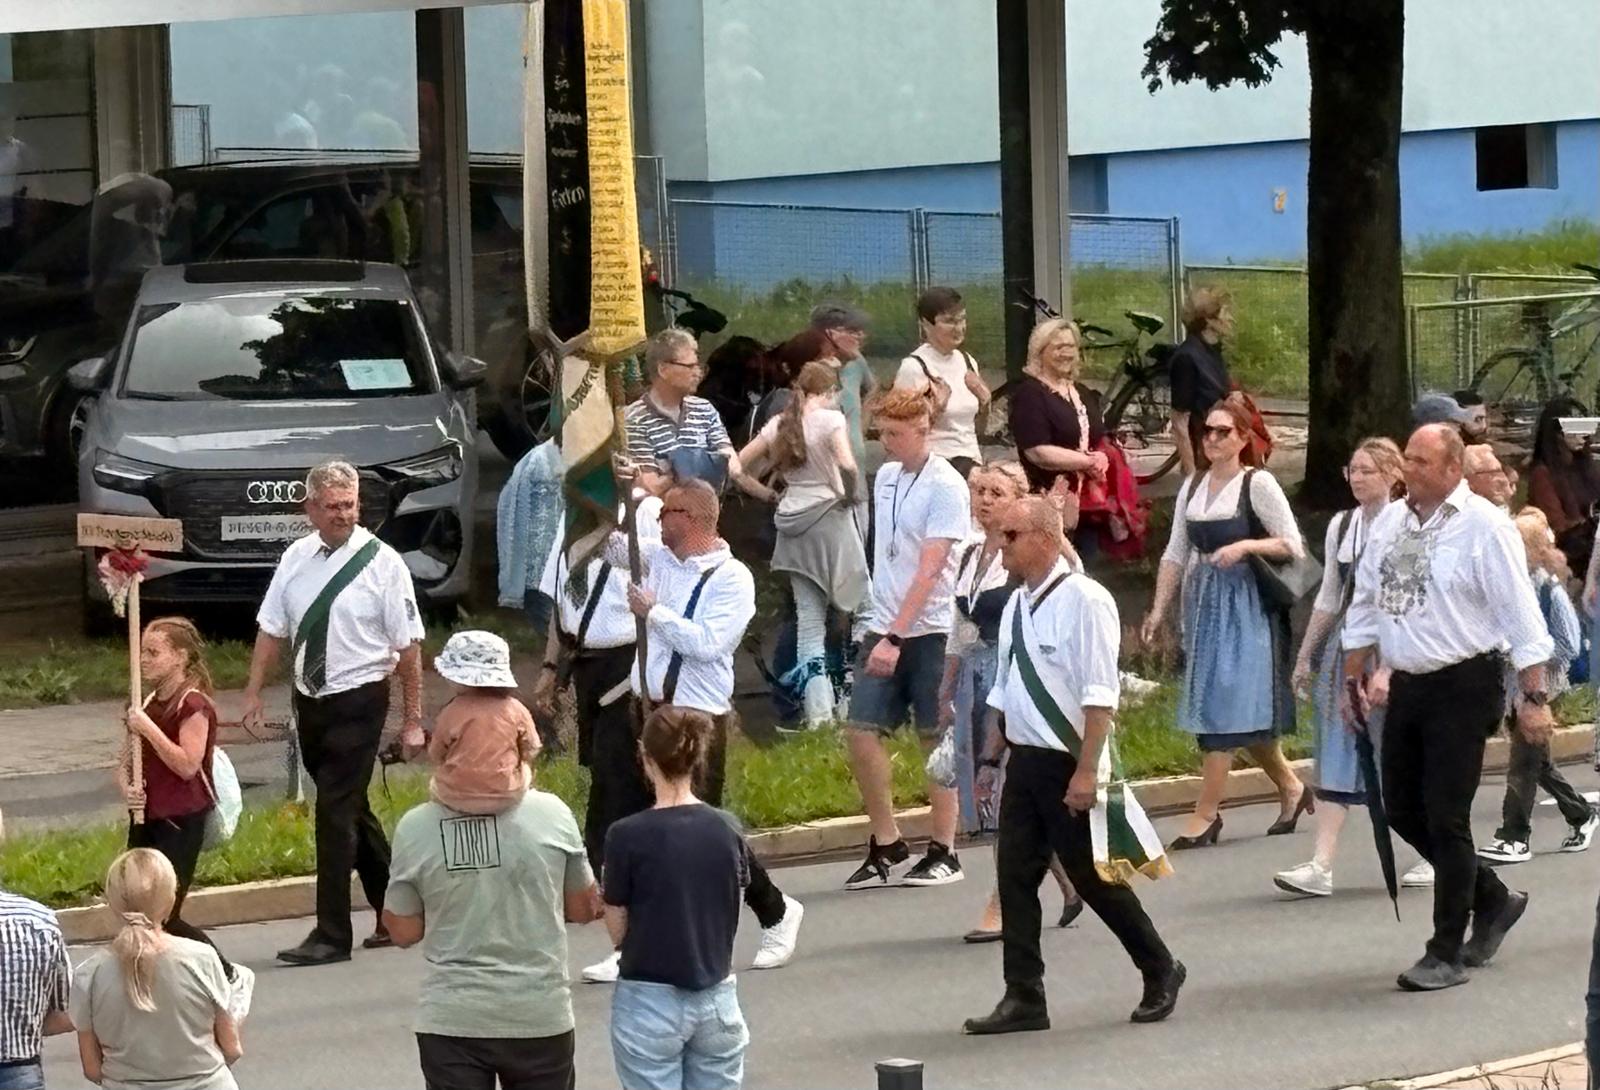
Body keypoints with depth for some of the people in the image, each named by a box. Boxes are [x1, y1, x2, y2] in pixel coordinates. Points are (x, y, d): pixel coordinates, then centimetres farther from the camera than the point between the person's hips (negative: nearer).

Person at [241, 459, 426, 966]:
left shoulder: (382, 563, -11)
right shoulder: (297, 558, 3)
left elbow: (408, 646, -9)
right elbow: (272, 630, 9)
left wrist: (412, 720, -9)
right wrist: (254, 692, 2)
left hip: (359, 701, -6)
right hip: (311, 702, 6)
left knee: (336, 811, -10)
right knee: (351, 811, 16)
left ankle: (332, 934, -4)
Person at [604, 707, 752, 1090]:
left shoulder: (628, 836, -13)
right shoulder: (728, 832, -2)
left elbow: (618, 930, -6)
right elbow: (728, 922, 6)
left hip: (650, 1004, -3)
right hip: (717, 1001, 3)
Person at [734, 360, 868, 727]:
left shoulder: (779, 425, 10)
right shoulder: (831, 420, -6)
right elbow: (847, 465, -23)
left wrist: (769, 495, 14)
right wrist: (851, 495, -6)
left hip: (793, 523, 5)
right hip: (829, 517, -5)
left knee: (808, 614, 5)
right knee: (856, 602, 6)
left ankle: (818, 712, -2)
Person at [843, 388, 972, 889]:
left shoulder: (945, 487, -12)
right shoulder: (885, 477, 10)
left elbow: (929, 569, -18)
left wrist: (896, 636, -23)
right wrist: (881, 629, 12)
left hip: (929, 630, -6)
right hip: (883, 628, 6)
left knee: (936, 738, 2)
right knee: (861, 731, -1)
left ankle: (943, 852, 11)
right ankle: (886, 846, 10)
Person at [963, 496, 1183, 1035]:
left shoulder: (1082, 600, -15)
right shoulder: (1017, 605, 10)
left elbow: (1099, 694, -19)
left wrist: (1086, 770, -22)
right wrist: (992, 757, 19)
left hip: (1070, 766, -8)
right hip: (1025, 762, 8)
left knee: (1093, 878, 1)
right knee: (1015, 876, 3)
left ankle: (1160, 971, 20)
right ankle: (1023, 998, 7)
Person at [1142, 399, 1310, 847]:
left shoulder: (1257, 484, -7)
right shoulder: (1193, 486, 12)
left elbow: (1292, 546, -8)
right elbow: (1176, 553, 13)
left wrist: (1245, 546, -21)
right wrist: (1159, 609, 8)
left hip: (1245, 604, -7)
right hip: (1203, 603, 7)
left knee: (1225, 705, -9)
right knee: (1243, 710, 10)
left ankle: (1206, 812, -8)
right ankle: (1291, 787, 27)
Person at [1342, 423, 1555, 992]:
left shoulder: (1483, 527, -12)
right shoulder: (1389, 523, 8)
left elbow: (1520, 614, -11)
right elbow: (1366, 604, 18)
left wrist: (1534, 696, -14)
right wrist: (1352, 680, 18)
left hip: (1463, 688, -7)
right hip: (1408, 684, 7)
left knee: (1445, 818, -6)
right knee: (1402, 810, 10)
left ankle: (1447, 953, 5)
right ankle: (1492, 899, 30)